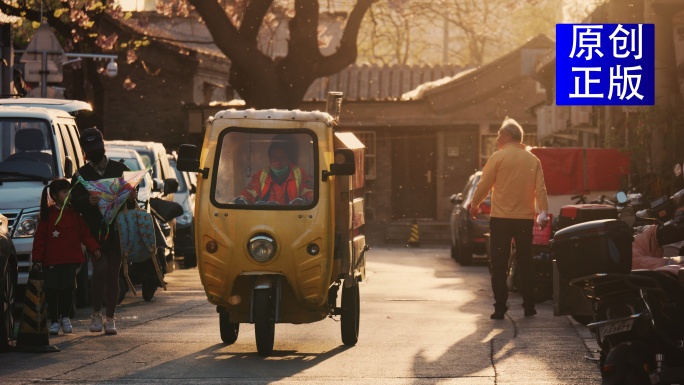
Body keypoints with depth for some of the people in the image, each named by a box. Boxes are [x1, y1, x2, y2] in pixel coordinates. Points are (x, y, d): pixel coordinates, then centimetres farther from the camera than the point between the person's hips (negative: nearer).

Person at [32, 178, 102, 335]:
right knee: (52, 291, 1)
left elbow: (84, 233, 6)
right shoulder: (48, 214, -2)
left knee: (68, 290, 0)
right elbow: (39, 238, -2)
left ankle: (65, 318, 19)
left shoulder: (73, 213, 8)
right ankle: (54, 321, 11)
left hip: (71, 259, 2)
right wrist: (38, 259, -7)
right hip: (51, 260, -2)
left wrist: (94, 247, -7)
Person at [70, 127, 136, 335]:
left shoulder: (119, 169, 11)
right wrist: (88, 201, -26)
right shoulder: (81, 175, 8)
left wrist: (132, 197, -12)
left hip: (117, 230, 1)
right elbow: (75, 201, -4)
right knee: (100, 269, -15)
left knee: (113, 274, 3)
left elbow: (133, 191, 12)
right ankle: (96, 314, -1)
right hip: (94, 231, -1)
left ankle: (110, 318, 10)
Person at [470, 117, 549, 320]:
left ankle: (500, 307, -4)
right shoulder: (533, 160, 7)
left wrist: (475, 205, 10)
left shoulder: (498, 157, -5)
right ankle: (529, 306, 13)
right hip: (525, 218, 4)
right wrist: (544, 211, 3)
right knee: (525, 263, 13)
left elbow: (484, 185, -3)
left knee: (499, 265, 1)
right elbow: (540, 189, 1)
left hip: (501, 218, -4)